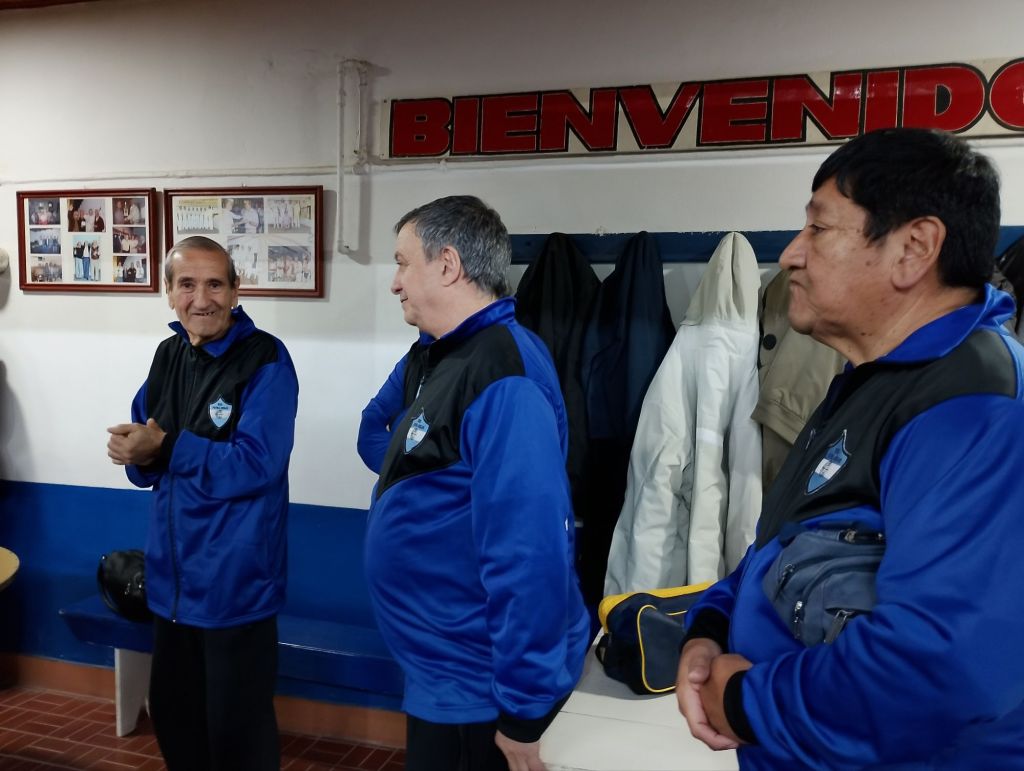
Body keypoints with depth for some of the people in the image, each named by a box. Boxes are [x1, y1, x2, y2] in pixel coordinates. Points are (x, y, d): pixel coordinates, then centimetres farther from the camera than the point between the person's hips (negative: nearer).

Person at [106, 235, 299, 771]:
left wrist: (164, 446, -21)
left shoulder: (265, 360, -16)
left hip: (236, 580, -7)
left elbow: (254, 465, -23)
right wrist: (138, 454, -12)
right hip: (171, 574, 7)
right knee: (170, 711, 24)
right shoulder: (168, 355, 7)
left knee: (236, 727, 9)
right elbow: (146, 453, 10)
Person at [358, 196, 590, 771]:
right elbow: (377, 429, 21)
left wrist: (524, 707, -24)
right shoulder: (430, 356, 4)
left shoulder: (505, 381, -26)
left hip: (480, 684, -9)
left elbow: (528, 551, -29)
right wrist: (410, 481, 1)